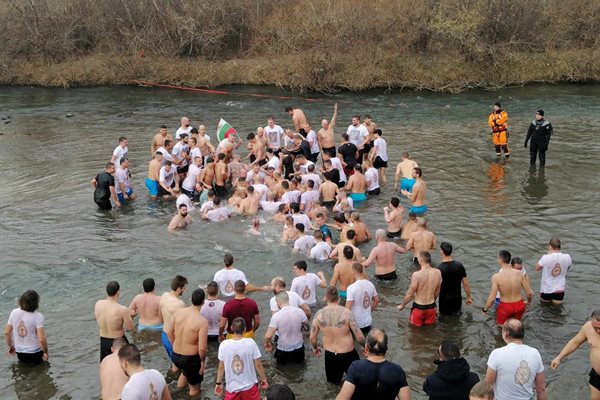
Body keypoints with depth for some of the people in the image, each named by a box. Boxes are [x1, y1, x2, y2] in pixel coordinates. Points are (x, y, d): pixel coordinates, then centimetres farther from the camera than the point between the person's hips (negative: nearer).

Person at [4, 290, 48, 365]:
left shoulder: (14, 313, -8)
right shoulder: (38, 316, -22)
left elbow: (6, 333, 0)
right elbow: (42, 339, -25)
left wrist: (10, 347, 17)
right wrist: (46, 352, -9)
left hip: (19, 353, 4)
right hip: (35, 353, -4)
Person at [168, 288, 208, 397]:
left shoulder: (178, 312, -9)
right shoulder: (202, 321, -25)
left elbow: (169, 333, 3)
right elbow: (202, 348, -23)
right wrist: (203, 360, -3)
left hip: (175, 356, 6)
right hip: (190, 358, -6)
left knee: (186, 370, 39)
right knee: (194, 389, 19)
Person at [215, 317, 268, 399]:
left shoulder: (224, 345, -12)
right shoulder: (251, 343, -16)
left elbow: (221, 367, -3)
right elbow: (258, 365, -9)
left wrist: (218, 383, 11)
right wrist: (264, 379, 6)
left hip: (232, 388, 1)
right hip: (249, 386, -1)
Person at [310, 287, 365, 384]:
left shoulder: (319, 314, -10)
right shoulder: (346, 312, -19)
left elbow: (312, 338, 0)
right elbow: (359, 337, -16)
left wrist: (315, 348, 21)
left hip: (329, 355, 3)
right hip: (347, 354, -3)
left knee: (332, 382, 25)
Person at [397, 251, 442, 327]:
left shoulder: (417, 275, -23)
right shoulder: (437, 272, -8)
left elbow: (410, 294, -14)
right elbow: (437, 292, 6)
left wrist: (402, 305, 3)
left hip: (418, 307, -4)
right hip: (431, 307, 4)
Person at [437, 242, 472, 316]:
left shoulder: (438, 269, -19)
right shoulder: (459, 266, -6)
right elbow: (466, 284, -1)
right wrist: (468, 297, 13)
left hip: (444, 301, -4)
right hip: (457, 300, 4)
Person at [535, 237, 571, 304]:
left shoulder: (546, 257, -22)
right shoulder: (567, 257, -11)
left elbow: (537, 268, -4)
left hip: (546, 290, -1)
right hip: (560, 291, 1)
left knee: (544, 300, 30)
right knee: (557, 302, 29)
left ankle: (548, 299, 13)